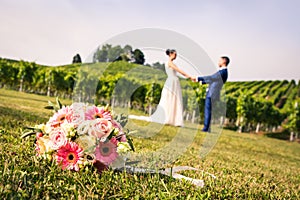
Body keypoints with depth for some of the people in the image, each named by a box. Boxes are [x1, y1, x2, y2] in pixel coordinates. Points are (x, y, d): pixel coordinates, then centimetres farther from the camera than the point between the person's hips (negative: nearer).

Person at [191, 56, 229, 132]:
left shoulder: (223, 72, -14)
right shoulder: (221, 71, 19)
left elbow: (211, 77, -22)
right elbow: (212, 80, 29)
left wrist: (198, 78, -23)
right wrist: (202, 81, 33)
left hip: (212, 94, -10)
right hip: (210, 93, 10)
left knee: (208, 111, -9)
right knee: (207, 110, 11)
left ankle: (206, 128, -8)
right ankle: (207, 128, 15)